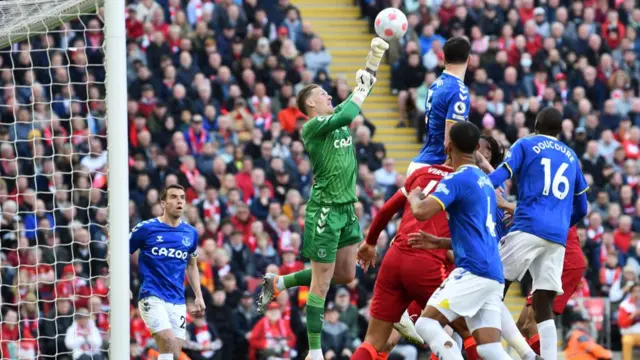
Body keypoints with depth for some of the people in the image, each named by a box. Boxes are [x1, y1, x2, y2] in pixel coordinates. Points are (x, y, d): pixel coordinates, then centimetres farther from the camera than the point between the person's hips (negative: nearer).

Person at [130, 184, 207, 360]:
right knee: (168, 343, -24)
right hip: (152, 297, -5)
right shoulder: (146, 228, -4)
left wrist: (198, 296, 15)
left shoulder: (190, 233, 9)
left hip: (178, 301, 5)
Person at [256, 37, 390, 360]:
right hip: (325, 210, -8)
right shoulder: (312, 126, -11)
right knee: (322, 283, -4)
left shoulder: (336, 119, 12)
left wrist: (375, 57, 3)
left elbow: (363, 87, 15)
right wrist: (361, 90, -11)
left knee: (346, 274, 13)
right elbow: (348, 115, -26)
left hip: (347, 208, 8)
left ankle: (278, 283, 26)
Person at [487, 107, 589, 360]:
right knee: (543, 308, 4)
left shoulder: (525, 145, 10)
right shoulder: (571, 157, 24)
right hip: (558, 237, 5)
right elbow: (580, 209, 28)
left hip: (528, 227, -5)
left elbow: (498, 177, -6)